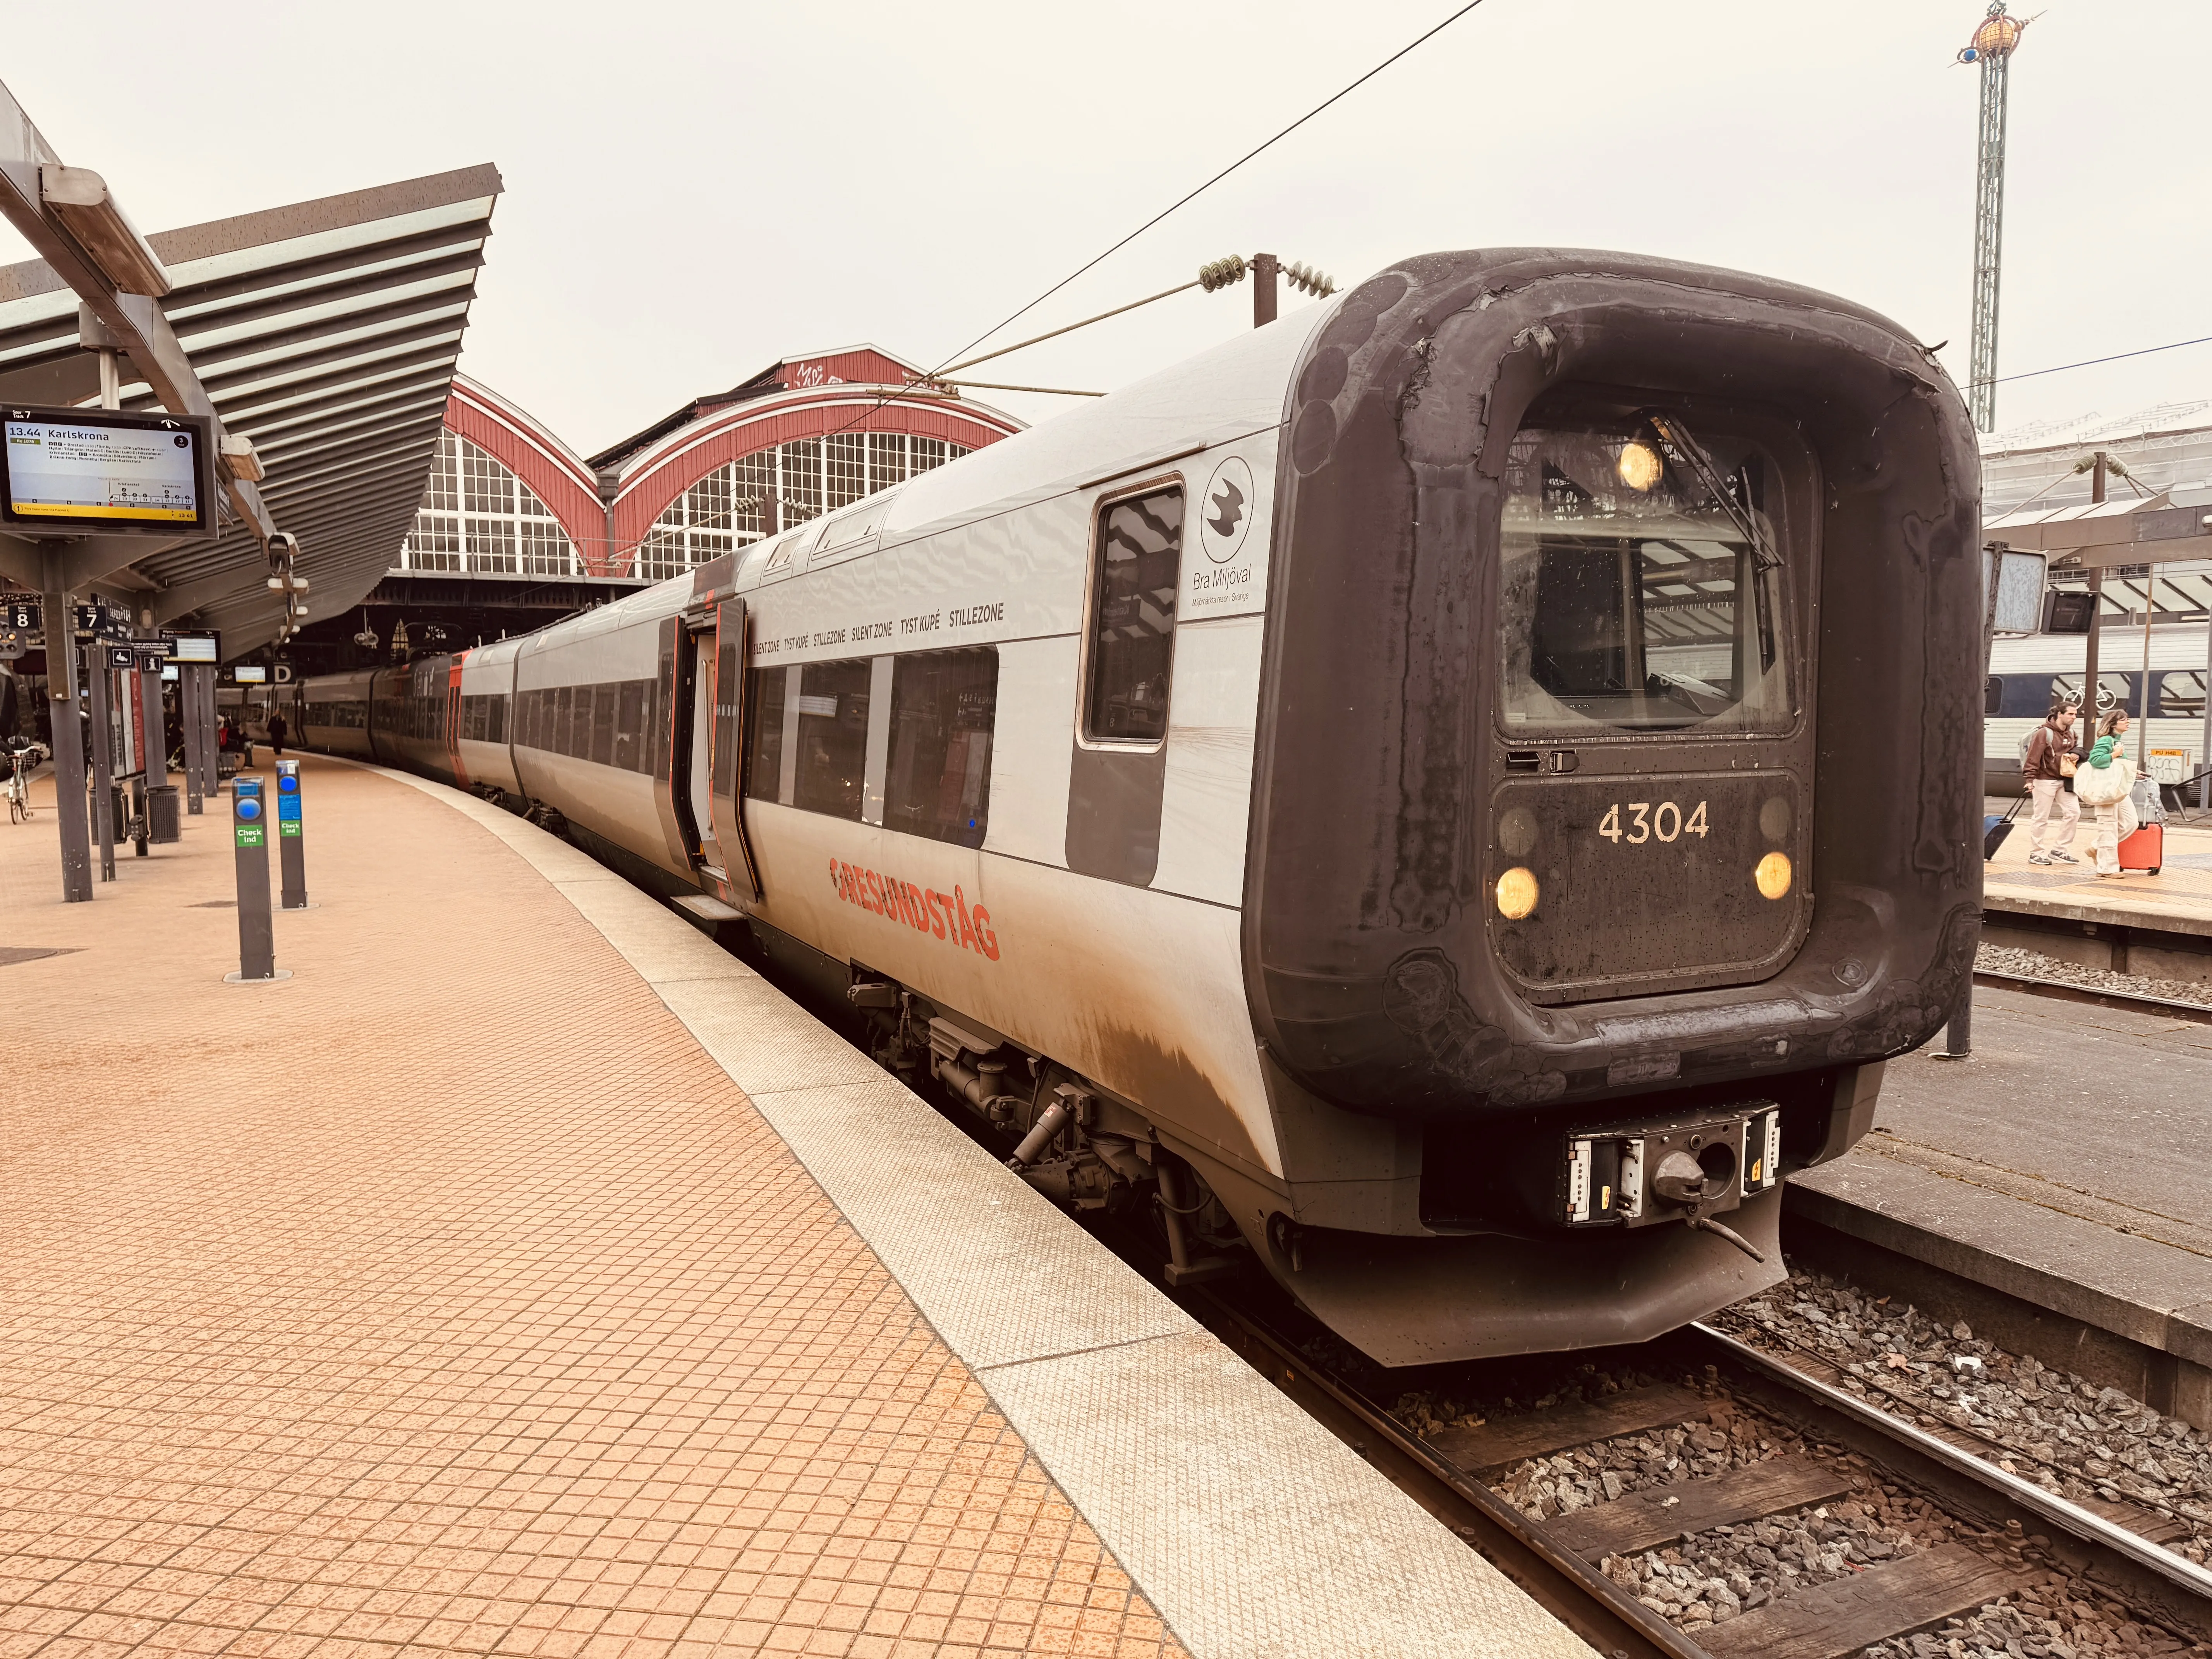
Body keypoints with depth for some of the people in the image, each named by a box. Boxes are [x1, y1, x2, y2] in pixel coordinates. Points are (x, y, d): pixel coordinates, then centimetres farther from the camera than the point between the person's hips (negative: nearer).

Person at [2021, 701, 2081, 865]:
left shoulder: (2071, 733, 9)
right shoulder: (2045, 733, -14)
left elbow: (2078, 748, 23)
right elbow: (2033, 757, -17)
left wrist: (2075, 754, -2)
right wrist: (2030, 779, -23)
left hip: (2065, 780, 7)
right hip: (2045, 780, -7)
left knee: (2073, 812, 3)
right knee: (2041, 818, -1)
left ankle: (2058, 850, 13)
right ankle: (2036, 853, 9)